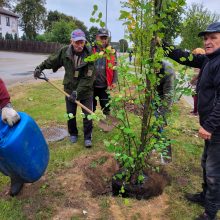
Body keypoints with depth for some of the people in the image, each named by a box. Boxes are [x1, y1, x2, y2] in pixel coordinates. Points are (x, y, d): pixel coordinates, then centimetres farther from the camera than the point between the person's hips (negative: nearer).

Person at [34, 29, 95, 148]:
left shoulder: (90, 54, -20)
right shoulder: (65, 51, -10)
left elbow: (88, 78, -22)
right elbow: (52, 60, 9)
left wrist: (78, 92, -25)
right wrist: (40, 67, 2)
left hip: (86, 90, -2)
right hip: (69, 89, 3)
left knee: (88, 115, 3)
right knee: (70, 114, 14)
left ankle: (87, 137, 22)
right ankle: (73, 133, 37)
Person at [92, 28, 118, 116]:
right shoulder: (91, 50, -2)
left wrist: (114, 81, -2)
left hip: (105, 85, 1)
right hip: (92, 85, 0)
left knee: (106, 107, 9)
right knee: (91, 107, 14)